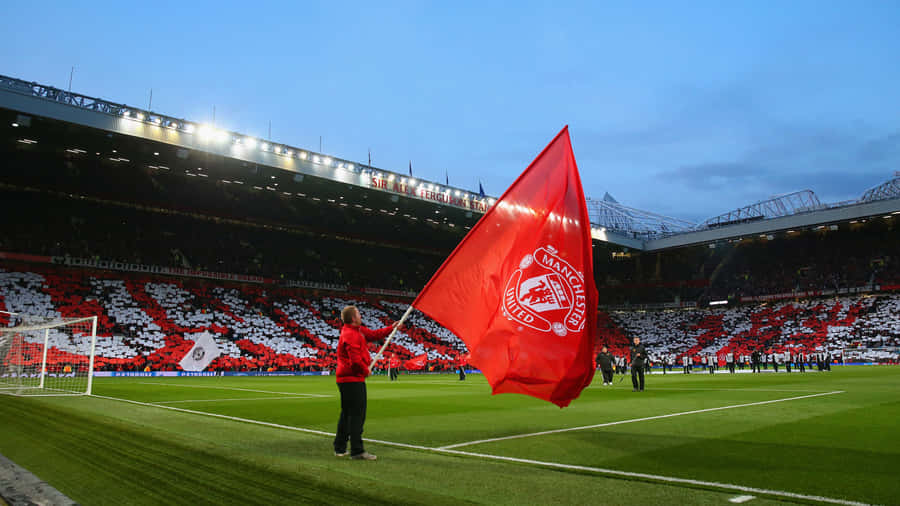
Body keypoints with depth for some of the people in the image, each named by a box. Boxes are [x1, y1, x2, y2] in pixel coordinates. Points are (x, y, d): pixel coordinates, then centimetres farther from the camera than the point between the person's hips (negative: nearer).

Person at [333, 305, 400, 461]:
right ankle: (357, 451, -4)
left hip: (346, 379, 11)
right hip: (353, 379, -11)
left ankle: (340, 448, 24)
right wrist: (366, 371, -8)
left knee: (347, 414, 16)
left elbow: (374, 334, 26)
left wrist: (391, 328, 26)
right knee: (357, 415, -7)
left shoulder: (358, 330, 13)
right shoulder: (351, 334, -18)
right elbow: (356, 360, -24)